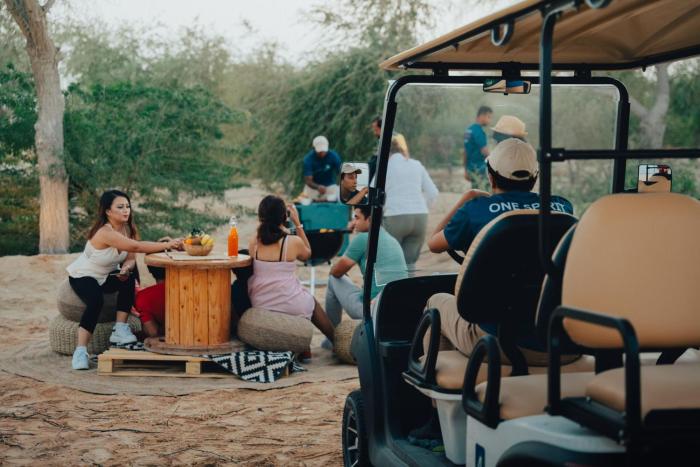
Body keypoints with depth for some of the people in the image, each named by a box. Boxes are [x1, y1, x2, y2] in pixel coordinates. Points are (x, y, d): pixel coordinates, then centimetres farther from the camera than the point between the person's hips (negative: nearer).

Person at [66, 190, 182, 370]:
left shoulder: (127, 229, -7)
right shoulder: (105, 232, -32)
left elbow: (130, 258, -10)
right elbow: (136, 247, -44)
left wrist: (126, 268, -34)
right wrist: (166, 245, -51)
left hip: (106, 276, 7)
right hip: (82, 276, -7)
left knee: (129, 278, -23)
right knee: (96, 301, -34)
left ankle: (120, 330, -19)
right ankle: (80, 351, -26)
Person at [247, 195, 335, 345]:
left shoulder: (254, 243, -7)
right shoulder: (293, 242, -14)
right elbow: (307, 254, 9)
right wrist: (297, 223, 8)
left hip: (260, 306, 3)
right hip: (291, 306, -3)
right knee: (311, 302, 31)